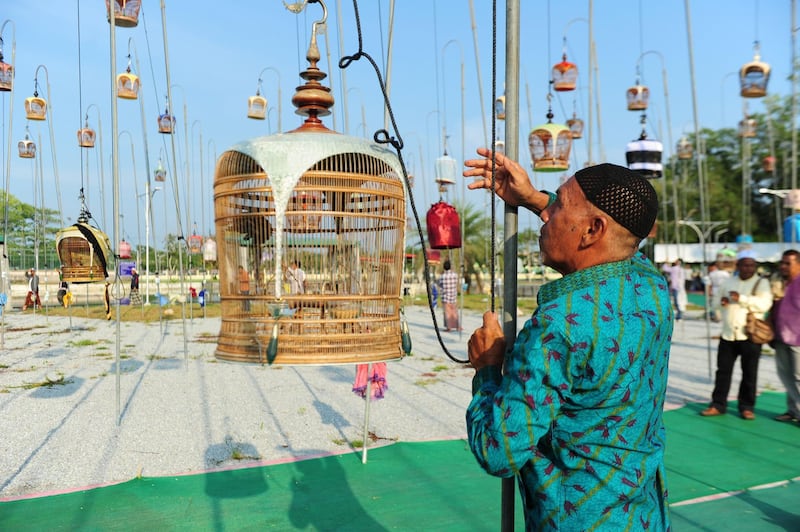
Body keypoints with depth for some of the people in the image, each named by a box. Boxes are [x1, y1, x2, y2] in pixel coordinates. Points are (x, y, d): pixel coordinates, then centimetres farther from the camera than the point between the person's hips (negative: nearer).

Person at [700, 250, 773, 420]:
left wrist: (742, 298, -24)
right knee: (723, 370, 7)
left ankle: (747, 407, 16)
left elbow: (764, 304, -16)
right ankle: (718, 405, 14)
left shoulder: (761, 283, -1)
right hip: (728, 334, 4)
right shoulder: (729, 282, 13)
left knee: (749, 373, 5)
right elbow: (719, 300, 24)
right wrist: (722, 302, 0)